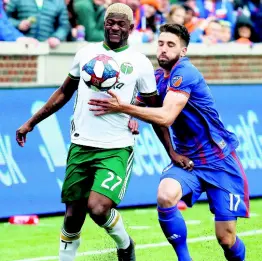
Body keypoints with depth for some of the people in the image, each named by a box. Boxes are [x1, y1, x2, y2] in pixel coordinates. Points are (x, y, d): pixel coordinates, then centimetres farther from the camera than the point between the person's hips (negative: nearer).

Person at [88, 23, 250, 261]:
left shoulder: (185, 73, -19)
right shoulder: (159, 77, 5)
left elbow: (166, 117, -30)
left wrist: (122, 107, -34)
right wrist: (131, 119, -8)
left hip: (219, 161, -6)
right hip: (187, 159, 6)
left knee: (226, 239, -6)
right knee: (165, 195, -29)